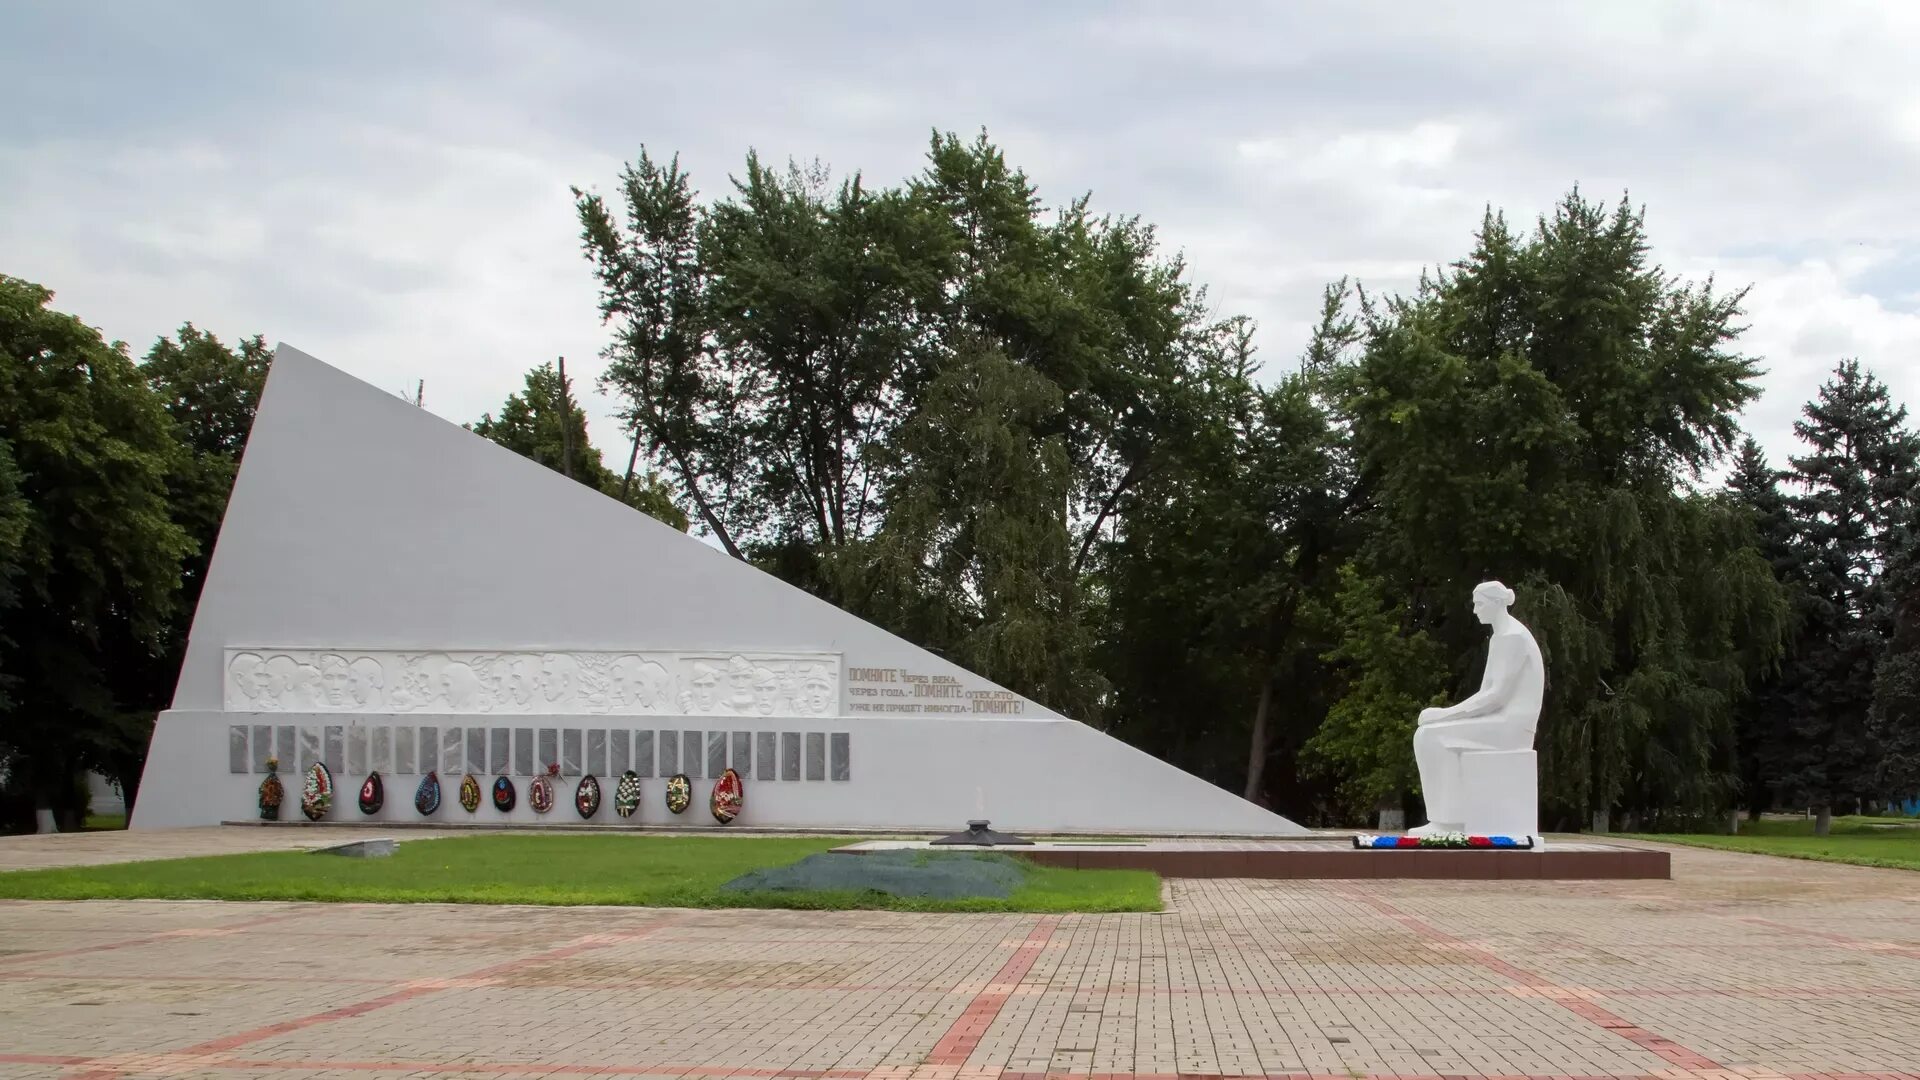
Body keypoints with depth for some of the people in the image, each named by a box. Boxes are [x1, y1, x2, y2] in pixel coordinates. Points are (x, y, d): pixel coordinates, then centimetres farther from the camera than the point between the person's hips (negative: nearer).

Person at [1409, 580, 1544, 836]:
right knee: (1426, 736, 1)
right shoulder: (1500, 638, 19)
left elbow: (1498, 696, -19)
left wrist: (1448, 713, -17)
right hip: (1499, 723, 10)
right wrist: (1450, 713, 6)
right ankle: (1447, 820, -5)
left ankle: (1449, 821, -15)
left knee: (1432, 736, -17)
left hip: (1509, 725, -10)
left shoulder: (1513, 638, -13)